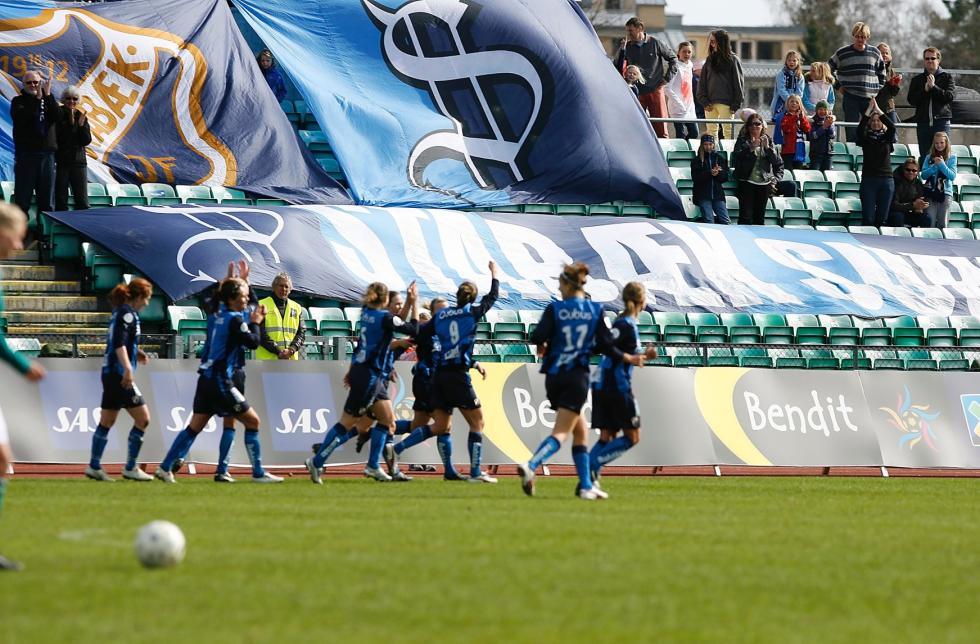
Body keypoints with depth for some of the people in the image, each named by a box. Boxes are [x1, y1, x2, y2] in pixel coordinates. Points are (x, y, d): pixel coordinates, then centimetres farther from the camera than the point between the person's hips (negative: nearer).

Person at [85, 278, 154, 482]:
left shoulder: (119, 312, 15)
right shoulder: (128, 314, -12)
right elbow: (119, 343, -22)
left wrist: (135, 353, 20)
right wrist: (128, 368, -29)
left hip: (110, 372, 10)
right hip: (119, 373, -10)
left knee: (106, 421, 13)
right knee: (142, 418, -5)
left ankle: (94, 466, 15)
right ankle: (130, 468, -4)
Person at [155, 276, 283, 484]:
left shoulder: (220, 315, 12)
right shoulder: (235, 320, -13)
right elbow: (253, 342, -14)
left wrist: (253, 319, 14)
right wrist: (255, 323, 0)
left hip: (207, 380, 9)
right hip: (220, 382, -9)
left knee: (195, 426, 11)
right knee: (252, 421, 0)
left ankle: (165, 468, 8)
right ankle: (258, 473, 0)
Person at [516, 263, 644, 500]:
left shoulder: (554, 309, -2)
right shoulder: (595, 310, -1)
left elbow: (538, 337, -12)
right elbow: (606, 345, -1)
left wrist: (542, 346, 11)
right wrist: (628, 358, 16)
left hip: (554, 377, 2)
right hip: (577, 377, -2)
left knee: (580, 432, 16)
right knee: (560, 433, -7)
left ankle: (586, 485, 13)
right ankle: (531, 466, -33)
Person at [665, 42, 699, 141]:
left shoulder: (690, 66, 14)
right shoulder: (676, 67, -9)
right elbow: (667, 88, -15)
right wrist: (679, 104, -18)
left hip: (689, 107, 7)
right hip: (678, 109, -7)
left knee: (694, 133, 5)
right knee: (681, 135, -7)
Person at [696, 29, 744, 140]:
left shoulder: (733, 60, 1)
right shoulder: (710, 60, 13)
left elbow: (738, 82, -1)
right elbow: (702, 82, 11)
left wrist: (735, 104, -8)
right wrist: (704, 101, -2)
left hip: (726, 103, -4)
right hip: (710, 103, 4)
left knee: (727, 131, -3)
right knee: (711, 131, 4)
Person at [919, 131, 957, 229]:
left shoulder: (951, 157, 4)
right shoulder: (929, 157, 9)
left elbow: (952, 176, -4)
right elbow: (923, 175, 2)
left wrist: (942, 165, -14)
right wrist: (935, 166, -11)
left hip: (945, 192, -1)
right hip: (931, 192, 1)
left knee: (942, 224, -1)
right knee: (930, 222, -6)